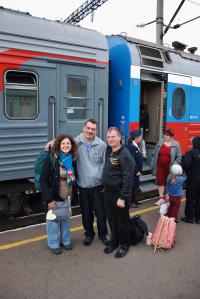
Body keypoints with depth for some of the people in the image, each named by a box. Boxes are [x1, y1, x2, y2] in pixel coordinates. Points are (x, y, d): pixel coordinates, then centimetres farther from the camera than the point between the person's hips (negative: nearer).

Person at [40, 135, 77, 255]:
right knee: (53, 220, 9)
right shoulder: (51, 158, -17)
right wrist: (49, 198, -20)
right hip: (54, 196, -5)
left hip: (67, 196, 5)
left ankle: (66, 240, 38)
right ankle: (54, 244, 29)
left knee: (66, 219, 18)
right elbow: (43, 180, -18)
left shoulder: (72, 159, -2)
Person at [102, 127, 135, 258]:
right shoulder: (108, 150, 4)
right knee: (112, 220, 19)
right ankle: (114, 241, 37)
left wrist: (122, 197, -21)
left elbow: (128, 178, -20)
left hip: (119, 194, -7)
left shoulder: (125, 155, -18)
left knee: (122, 221, 10)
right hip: (108, 193, 7)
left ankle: (124, 245, 28)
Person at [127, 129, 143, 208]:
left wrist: (139, 170, 13)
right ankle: (132, 201, 15)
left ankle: (134, 200, 30)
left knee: (136, 185, 17)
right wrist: (137, 171, -19)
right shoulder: (131, 147, -19)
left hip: (137, 171, 9)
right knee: (133, 186, 2)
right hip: (133, 171, -9)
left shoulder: (136, 146, 9)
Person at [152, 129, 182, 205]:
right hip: (160, 166, 2)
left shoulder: (176, 144, -8)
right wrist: (154, 165, 4)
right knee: (160, 181, 5)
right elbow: (155, 154, 6)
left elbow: (179, 157, -2)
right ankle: (161, 198, 16)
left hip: (170, 167, -2)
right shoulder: (160, 142, -1)